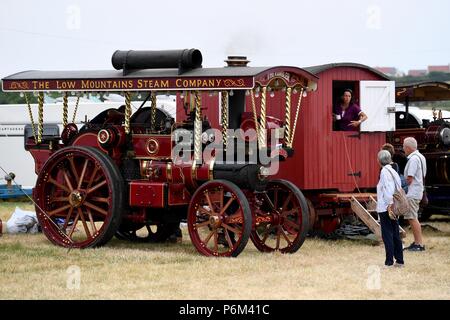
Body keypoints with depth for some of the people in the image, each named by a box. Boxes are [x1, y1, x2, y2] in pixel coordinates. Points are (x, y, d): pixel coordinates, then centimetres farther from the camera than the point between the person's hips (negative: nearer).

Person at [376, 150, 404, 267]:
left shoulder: (385, 171, -12)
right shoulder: (393, 171, 13)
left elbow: (388, 190, -18)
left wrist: (389, 206, -19)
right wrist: (391, 205, 15)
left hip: (386, 208, -8)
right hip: (393, 208, 8)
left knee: (387, 235, -5)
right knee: (395, 234, 12)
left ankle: (389, 261, -4)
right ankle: (399, 260, 15)